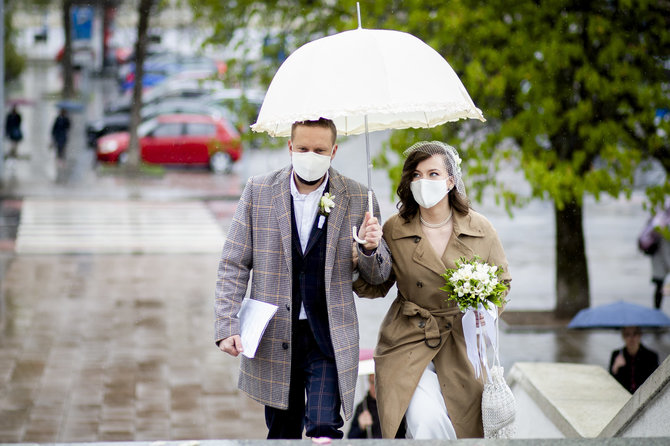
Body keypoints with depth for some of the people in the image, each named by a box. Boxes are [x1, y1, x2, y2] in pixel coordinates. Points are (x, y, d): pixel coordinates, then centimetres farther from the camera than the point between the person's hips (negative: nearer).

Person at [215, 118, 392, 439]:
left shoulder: (358, 199, -1)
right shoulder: (258, 191, 0)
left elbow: (378, 276, 5)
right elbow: (233, 265, 3)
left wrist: (371, 248, -18)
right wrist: (227, 326, -7)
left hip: (330, 340, -1)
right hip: (273, 339, 1)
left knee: (324, 432, -15)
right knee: (282, 435, 12)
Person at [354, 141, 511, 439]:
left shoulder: (479, 229, -1)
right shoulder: (395, 230, -3)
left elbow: (501, 281, 12)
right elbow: (376, 287, 3)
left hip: (464, 344, 2)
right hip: (409, 341, -1)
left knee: (465, 426, 3)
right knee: (426, 422, -20)